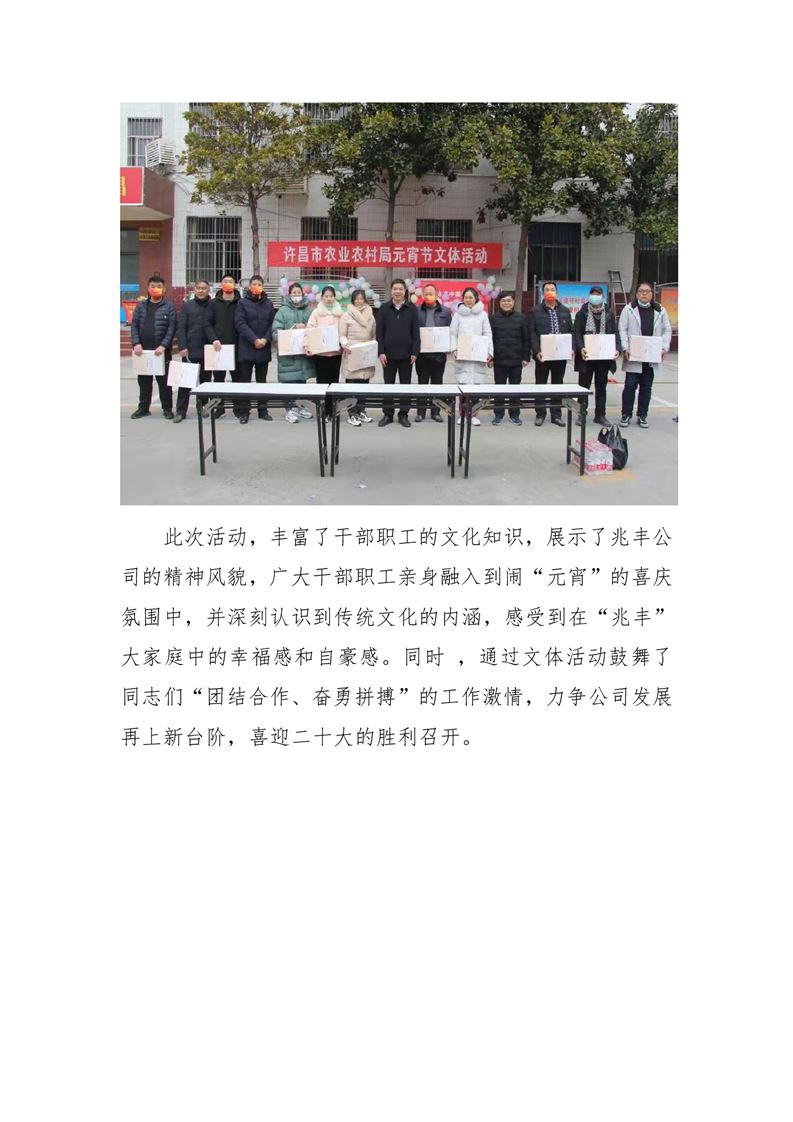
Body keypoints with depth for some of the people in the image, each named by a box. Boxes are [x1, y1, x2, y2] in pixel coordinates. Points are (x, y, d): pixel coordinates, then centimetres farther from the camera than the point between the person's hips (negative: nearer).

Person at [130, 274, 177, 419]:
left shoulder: (169, 307, 0)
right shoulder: (141, 305, 10)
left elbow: (172, 328, -7)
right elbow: (134, 325, 6)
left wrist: (163, 346, -17)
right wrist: (136, 343, -9)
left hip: (162, 351, -4)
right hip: (143, 350, 4)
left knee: (164, 381, 1)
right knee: (143, 380, 11)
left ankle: (167, 408, 10)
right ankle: (143, 407, 20)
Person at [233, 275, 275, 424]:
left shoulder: (269, 304, 8)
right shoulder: (243, 303, 0)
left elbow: (273, 323, 4)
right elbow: (240, 324, -9)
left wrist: (266, 339, -12)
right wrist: (254, 339, -18)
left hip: (264, 348, 3)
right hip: (246, 348, -3)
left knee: (262, 381, 10)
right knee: (245, 381, 1)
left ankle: (263, 410, 16)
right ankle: (243, 411, 4)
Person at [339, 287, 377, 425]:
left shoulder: (370, 316, 13)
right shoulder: (347, 316, -2)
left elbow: (374, 335, 18)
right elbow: (342, 335, -3)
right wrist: (345, 345, -21)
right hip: (352, 355, -5)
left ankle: (360, 410, 19)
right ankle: (352, 414, -2)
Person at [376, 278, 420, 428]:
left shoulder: (411, 308, 2)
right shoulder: (385, 308, 2)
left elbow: (415, 332, 1)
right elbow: (379, 332, 2)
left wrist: (415, 352, -6)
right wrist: (381, 352, -6)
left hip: (406, 354, 0)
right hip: (389, 353, 0)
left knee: (405, 385, 6)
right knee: (388, 384, 6)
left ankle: (403, 414, 14)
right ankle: (387, 414, 13)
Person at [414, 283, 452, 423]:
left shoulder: (445, 311, 7)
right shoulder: (417, 310, 3)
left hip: (439, 353, 1)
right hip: (422, 353, -1)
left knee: (437, 382, 7)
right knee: (422, 382, 4)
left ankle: (435, 411, 14)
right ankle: (421, 411, 10)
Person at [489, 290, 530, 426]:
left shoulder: (521, 318, 4)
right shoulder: (493, 318, 3)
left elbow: (526, 339, 3)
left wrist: (526, 357, -2)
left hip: (516, 359, 0)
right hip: (499, 359, 0)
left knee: (515, 387, 7)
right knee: (499, 387, 5)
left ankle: (515, 415, 15)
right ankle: (498, 414, 13)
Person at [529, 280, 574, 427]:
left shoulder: (565, 311, 11)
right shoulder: (535, 311, 1)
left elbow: (570, 331, 10)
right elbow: (532, 333, -5)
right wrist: (537, 351, -15)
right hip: (542, 355, -3)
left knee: (558, 384, 8)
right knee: (541, 384, 4)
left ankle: (556, 415, 13)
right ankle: (540, 414, 12)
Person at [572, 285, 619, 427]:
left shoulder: (609, 314, 7)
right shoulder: (582, 313, 0)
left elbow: (615, 333, 6)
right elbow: (576, 333, -5)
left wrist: (616, 349, -9)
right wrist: (580, 348, -21)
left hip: (604, 356, 2)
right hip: (587, 356, -2)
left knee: (601, 386, 9)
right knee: (584, 386, 3)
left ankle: (600, 414, 15)